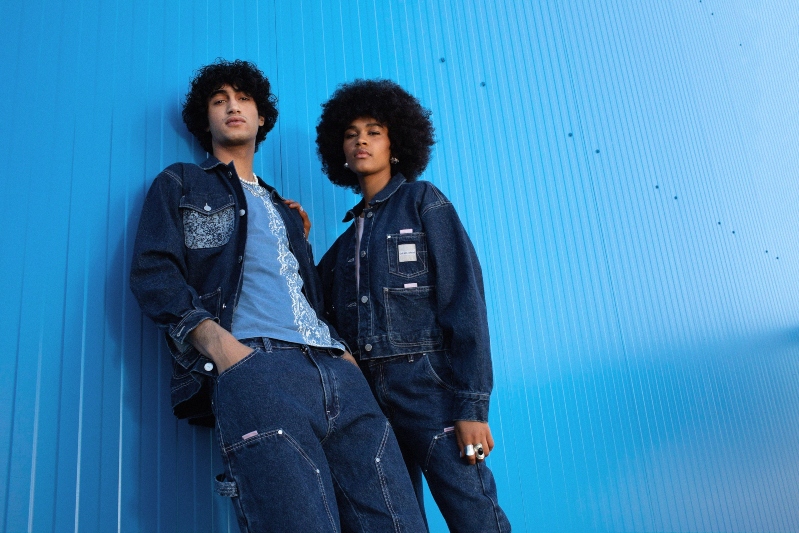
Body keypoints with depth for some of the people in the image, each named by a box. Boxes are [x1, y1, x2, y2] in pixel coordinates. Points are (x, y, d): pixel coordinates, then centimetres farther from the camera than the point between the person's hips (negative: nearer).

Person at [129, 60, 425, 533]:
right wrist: (214, 338, -14)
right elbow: (153, 271, 4)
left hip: (335, 370, 5)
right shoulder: (180, 184, 20)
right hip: (253, 366, -4)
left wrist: (345, 350, 9)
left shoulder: (285, 210, 34)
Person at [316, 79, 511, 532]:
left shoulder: (422, 202, 4)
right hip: (366, 391, 5)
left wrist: (472, 406, -15)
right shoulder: (349, 236, 20)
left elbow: (464, 301, -7)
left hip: (426, 381, -5)